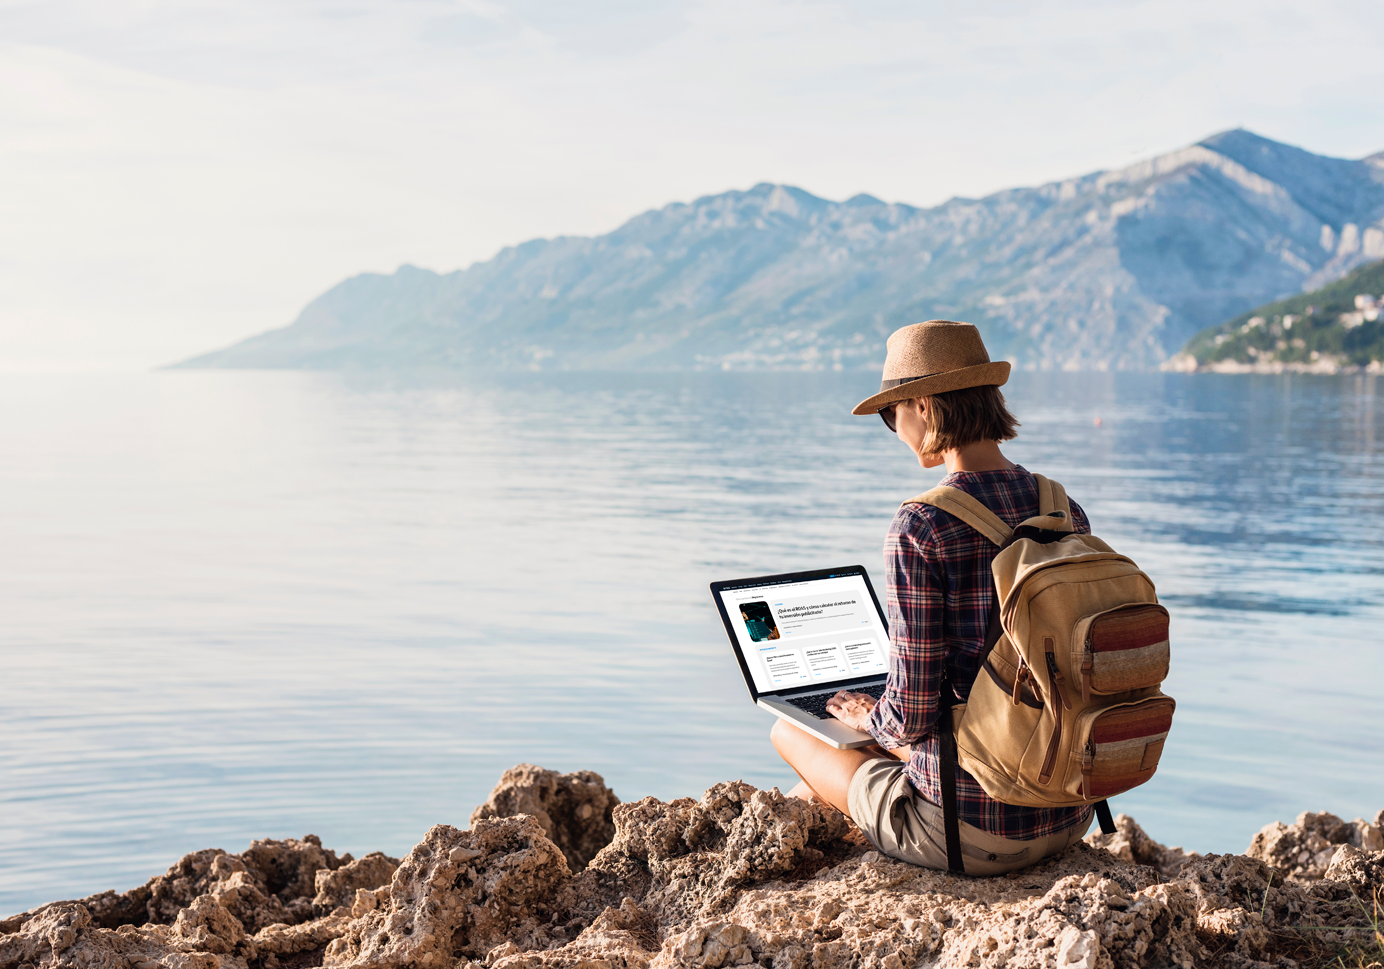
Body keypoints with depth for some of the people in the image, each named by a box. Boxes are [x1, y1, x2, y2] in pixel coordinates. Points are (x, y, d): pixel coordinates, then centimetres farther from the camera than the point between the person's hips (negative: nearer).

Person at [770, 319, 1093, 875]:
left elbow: (911, 717, -19)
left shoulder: (920, 531, -20)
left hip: (972, 832, -6)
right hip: (1068, 821, 6)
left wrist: (867, 717, 5)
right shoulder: (1068, 514, 1)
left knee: (788, 731, 21)